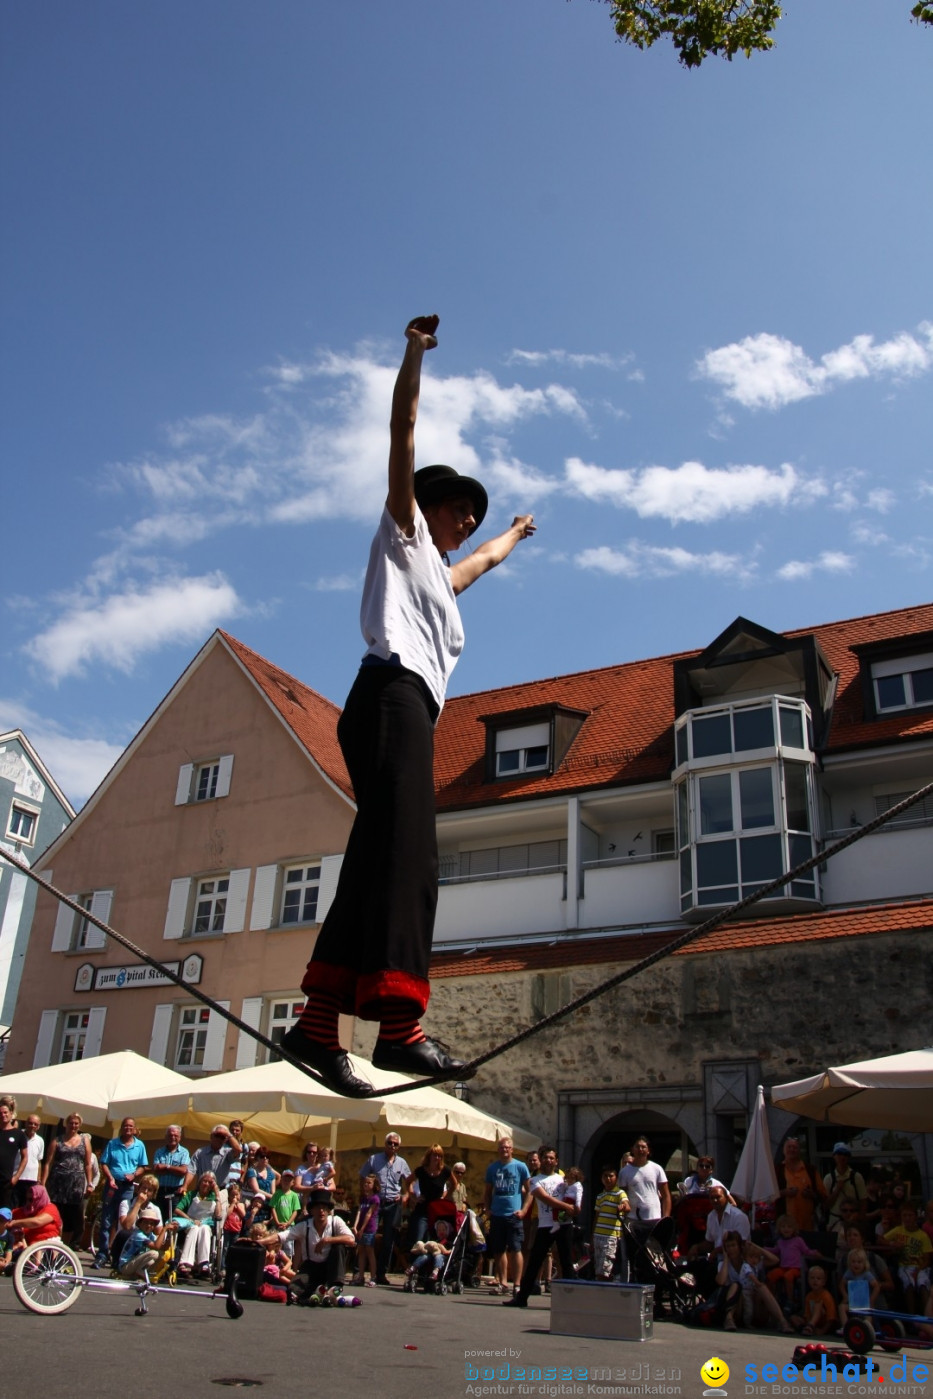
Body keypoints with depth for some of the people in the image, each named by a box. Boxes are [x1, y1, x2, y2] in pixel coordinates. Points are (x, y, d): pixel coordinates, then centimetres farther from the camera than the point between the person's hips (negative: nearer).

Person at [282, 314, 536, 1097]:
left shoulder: (442, 576, 39)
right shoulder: (403, 534, 18)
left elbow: (483, 560, 61)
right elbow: (403, 435, 8)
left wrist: (515, 533, 77)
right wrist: (415, 354, 3)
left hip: (413, 712, 9)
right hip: (392, 694, -9)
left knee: (387, 859, -5)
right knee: (405, 847, -26)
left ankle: (320, 1024, -11)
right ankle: (398, 1022, -38)